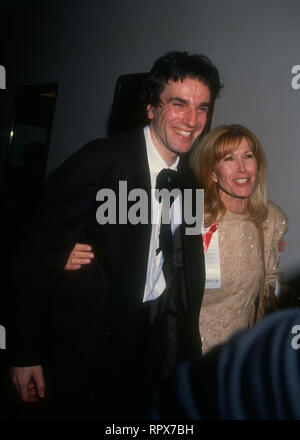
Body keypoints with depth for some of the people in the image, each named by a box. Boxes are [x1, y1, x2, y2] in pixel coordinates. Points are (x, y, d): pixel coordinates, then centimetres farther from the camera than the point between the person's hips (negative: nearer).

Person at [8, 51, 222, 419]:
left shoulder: (188, 179, 3)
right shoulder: (101, 160, -18)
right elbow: (37, 253, -17)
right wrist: (25, 353, -15)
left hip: (155, 340, 6)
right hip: (91, 345, -6)